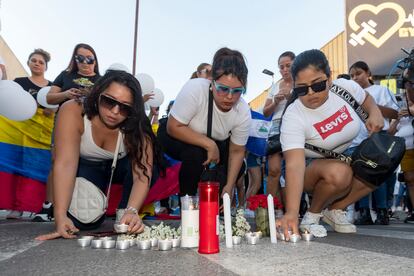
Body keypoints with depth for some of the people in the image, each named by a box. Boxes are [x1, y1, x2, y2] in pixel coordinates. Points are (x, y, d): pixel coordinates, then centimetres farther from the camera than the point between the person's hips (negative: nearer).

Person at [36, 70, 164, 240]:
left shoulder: (136, 126, -30)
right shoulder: (73, 112, -33)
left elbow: (142, 173, -36)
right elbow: (65, 164, -37)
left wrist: (132, 211, -53)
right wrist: (61, 217, -44)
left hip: (121, 166, 1)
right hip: (86, 167, 0)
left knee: (140, 161, -33)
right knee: (84, 220, -21)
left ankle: (125, 215, -9)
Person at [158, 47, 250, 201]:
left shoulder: (243, 112, -21)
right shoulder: (195, 89, -35)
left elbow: (237, 151, -13)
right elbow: (173, 127, -31)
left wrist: (229, 187, -20)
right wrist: (209, 145, -35)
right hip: (175, 137, -4)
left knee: (237, 168, -8)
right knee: (194, 153, -34)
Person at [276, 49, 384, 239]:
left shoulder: (345, 87, -15)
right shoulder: (293, 117, -29)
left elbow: (366, 99, 11)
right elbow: (295, 164, -41)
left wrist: (375, 113, -13)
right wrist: (292, 212, -52)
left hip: (346, 157, 6)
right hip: (310, 166, -5)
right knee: (338, 172, -37)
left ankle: (335, 210, -4)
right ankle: (313, 214, -6)